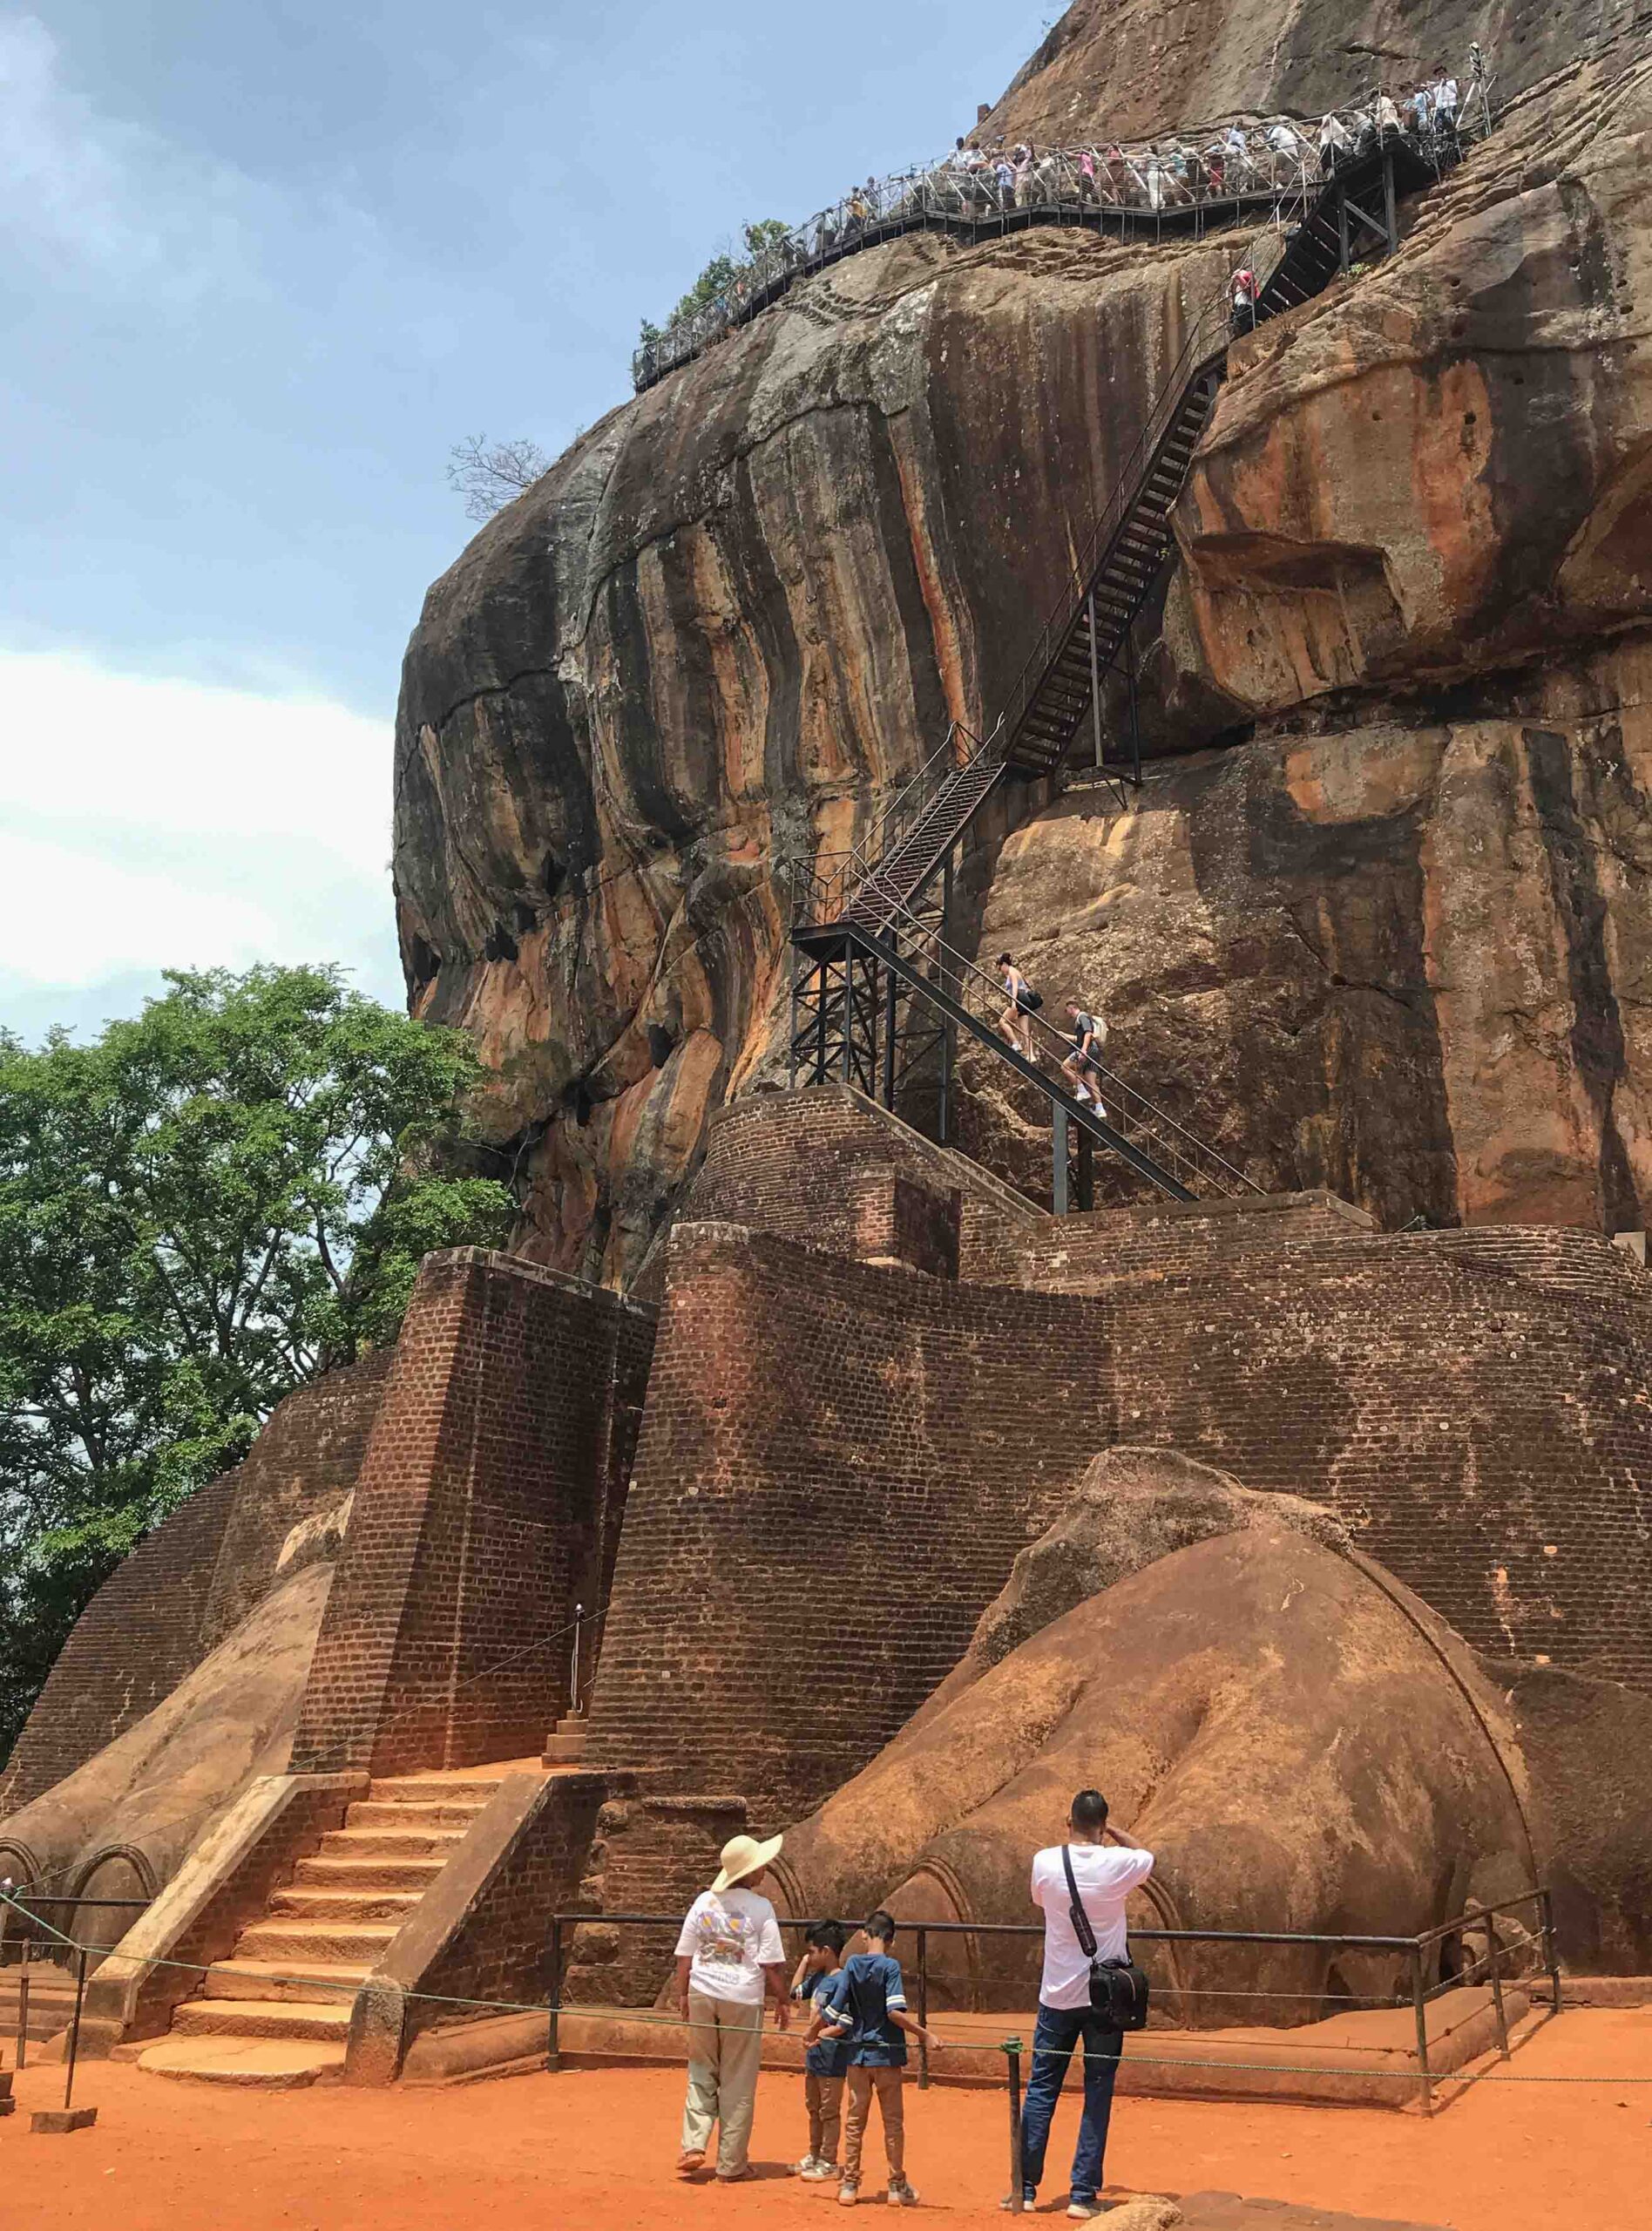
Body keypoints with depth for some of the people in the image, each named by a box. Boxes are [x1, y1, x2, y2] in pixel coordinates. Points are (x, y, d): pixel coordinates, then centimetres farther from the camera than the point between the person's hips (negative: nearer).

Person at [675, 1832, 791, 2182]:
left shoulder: (704, 1901, 2)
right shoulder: (760, 1907, -10)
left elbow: (684, 1956, 6)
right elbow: (772, 1963, -9)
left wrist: (683, 1995, 17)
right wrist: (781, 2000, 3)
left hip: (702, 1994, 4)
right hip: (743, 1998, -3)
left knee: (701, 2072, 18)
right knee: (738, 2083, 7)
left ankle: (694, 2146, 9)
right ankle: (730, 2165, 13)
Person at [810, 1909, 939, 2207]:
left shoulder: (852, 1965, -1)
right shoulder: (890, 1966, -11)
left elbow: (833, 2009, -1)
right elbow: (895, 2012, -22)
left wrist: (813, 2030, 15)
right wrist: (924, 2034, -18)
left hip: (857, 2054, 3)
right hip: (887, 2054, -3)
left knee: (855, 2121, 12)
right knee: (893, 2121, 9)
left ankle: (849, 2185, 14)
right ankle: (897, 2185, 15)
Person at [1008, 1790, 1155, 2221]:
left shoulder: (1045, 1862, -9)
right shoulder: (1118, 1863, -10)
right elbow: (1149, 1857, 14)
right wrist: (1115, 1834, 20)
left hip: (1057, 1996, 1)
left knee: (1041, 2089, 11)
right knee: (1097, 2096, 7)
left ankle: (1025, 2187, 15)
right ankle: (1083, 2194, 8)